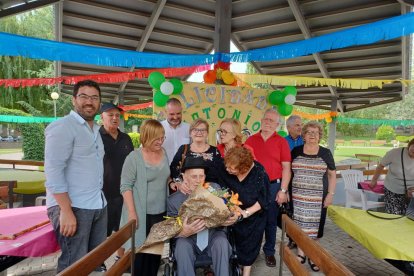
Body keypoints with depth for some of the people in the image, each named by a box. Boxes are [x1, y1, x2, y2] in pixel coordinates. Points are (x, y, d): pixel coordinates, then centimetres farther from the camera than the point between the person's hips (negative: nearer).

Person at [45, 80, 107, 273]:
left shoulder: (95, 130, 15)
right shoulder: (62, 127, -11)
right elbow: (53, 172, -17)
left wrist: (98, 199, 12)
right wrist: (66, 211, -20)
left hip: (98, 206, 8)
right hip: (73, 206, -8)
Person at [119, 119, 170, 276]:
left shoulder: (164, 153, 5)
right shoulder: (134, 157, -12)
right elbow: (126, 186, -13)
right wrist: (132, 212, -18)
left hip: (161, 212, 6)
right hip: (141, 214, -5)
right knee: (140, 252, 5)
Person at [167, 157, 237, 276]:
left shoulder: (214, 188, -1)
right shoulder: (173, 200, -4)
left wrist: (233, 217, -23)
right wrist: (184, 232, -28)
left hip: (213, 234, 1)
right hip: (190, 240, 0)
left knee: (221, 242, -30)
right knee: (182, 245, -30)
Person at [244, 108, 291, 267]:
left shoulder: (281, 142, -2)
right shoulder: (251, 140, 5)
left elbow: (286, 167, -3)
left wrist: (283, 190, -8)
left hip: (273, 186, -2)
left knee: (271, 220, 12)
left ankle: (269, 251, 30)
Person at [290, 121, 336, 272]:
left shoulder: (325, 153, 1)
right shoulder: (296, 151, 3)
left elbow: (332, 175, 5)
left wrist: (330, 194, -3)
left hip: (318, 197, 0)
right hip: (298, 196, 1)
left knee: (314, 224, 6)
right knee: (299, 224, 7)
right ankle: (301, 253, 24)